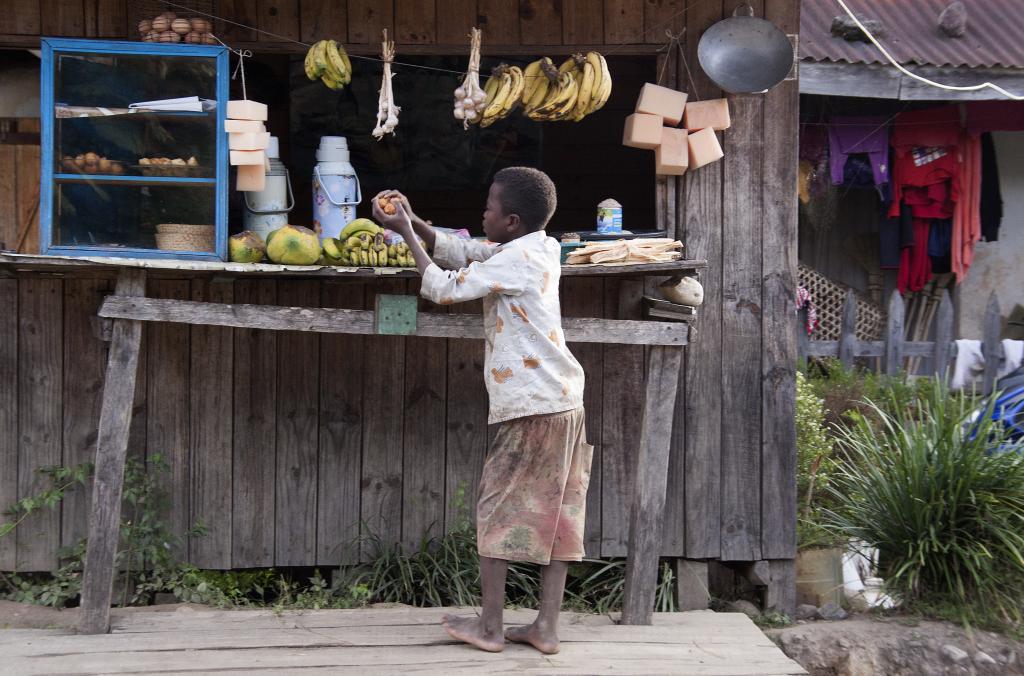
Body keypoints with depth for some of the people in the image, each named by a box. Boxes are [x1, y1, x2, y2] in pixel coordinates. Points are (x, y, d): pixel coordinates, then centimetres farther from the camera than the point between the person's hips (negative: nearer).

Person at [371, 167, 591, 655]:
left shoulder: (516, 260, -14)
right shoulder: (541, 249, 13)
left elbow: (444, 287, -10)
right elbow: (465, 254, 20)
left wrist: (407, 235, -1)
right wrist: (414, 224, 13)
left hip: (532, 408, -9)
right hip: (564, 403, 9)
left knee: (496, 510, 2)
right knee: (554, 513, 8)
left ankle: (489, 626, 8)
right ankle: (546, 627, 13)